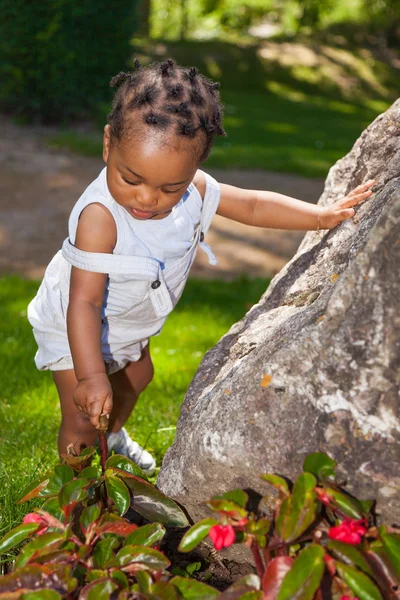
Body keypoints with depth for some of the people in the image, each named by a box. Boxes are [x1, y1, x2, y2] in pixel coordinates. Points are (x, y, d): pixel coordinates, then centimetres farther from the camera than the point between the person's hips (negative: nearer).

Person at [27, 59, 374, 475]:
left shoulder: (193, 189, -21)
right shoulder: (99, 215, -42)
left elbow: (253, 206, -8)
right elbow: (84, 302, -40)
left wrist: (323, 216, -15)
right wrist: (91, 375, -45)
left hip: (127, 326, 7)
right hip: (74, 330, -7)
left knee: (136, 378, 30)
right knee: (82, 419, -4)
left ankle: (113, 436, 60)